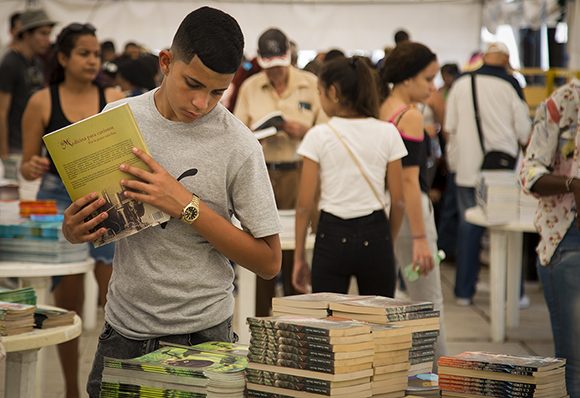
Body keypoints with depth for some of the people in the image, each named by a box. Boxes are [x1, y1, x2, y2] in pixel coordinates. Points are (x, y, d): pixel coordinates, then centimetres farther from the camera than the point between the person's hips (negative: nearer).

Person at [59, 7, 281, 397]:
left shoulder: (238, 146, -12)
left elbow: (269, 261, -11)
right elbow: (84, 215, 11)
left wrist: (186, 205, -19)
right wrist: (74, 229, -14)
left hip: (201, 334, -3)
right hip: (123, 327, 3)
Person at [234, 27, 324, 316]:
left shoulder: (311, 84, 3)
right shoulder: (249, 88, 8)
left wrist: (303, 131, -15)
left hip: (298, 174, -1)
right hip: (259, 175, 1)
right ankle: (258, 322, 9)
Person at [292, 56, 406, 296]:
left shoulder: (319, 136, -6)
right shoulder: (388, 133, 0)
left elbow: (305, 204, -5)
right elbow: (398, 200, 2)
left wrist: (299, 257, 2)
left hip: (332, 235, -2)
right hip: (374, 234, 2)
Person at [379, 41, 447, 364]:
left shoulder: (380, 112, 10)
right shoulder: (411, 116, -14)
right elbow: (410, 179, -18)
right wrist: (421, 238, -19)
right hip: (410, 210, -8)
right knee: (429, 304, 0)